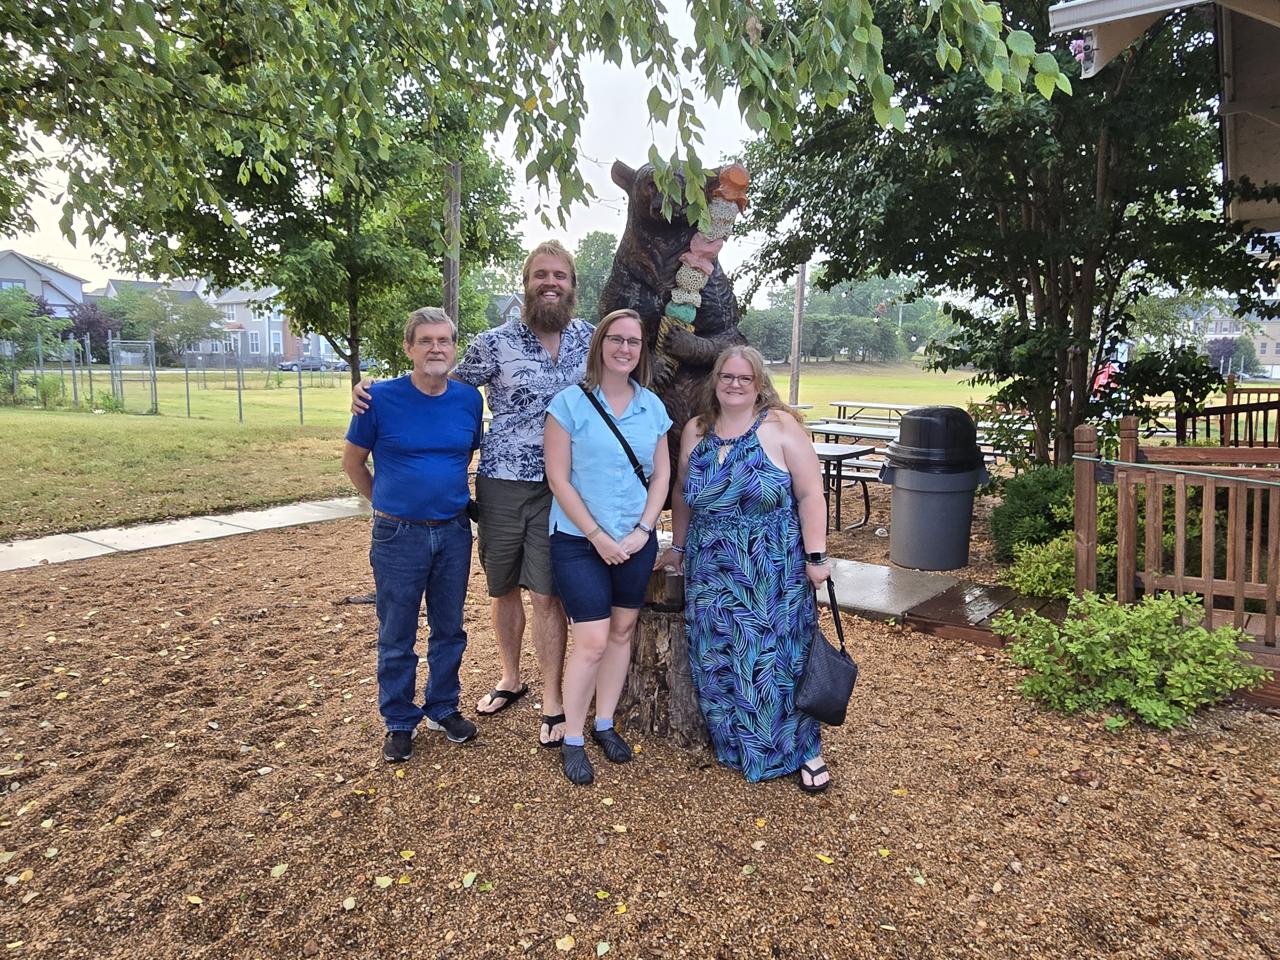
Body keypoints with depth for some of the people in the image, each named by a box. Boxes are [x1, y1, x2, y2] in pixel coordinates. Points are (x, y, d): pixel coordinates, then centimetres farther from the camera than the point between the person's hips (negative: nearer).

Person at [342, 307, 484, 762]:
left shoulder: (469, 399, -1)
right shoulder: (381, 398, -10)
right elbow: (352, 460, 2)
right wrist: (387, 502, 8)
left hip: (454, 532, 3)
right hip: (399, 536, -3)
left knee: (449, 629, 15)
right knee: (397, 637, 8)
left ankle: (444, 708, 34)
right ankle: (399, 723, 25)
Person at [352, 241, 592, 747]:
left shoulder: (587, 337, 4)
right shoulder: (494, 342, -3)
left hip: (559, 487, 0)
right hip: (501, 483, 0)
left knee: (545, 594, -1)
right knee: (503, 588, 14)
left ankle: (552, 702, 13)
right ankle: (510, 679, 36)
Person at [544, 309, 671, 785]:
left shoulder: (652, 406, 4)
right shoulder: (569, 403, -8)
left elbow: (661, 474, 6)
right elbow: (559, 479, -10)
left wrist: (642, 531, -6)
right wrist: (598, 536, -13)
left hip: (635, 540, 5)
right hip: (579, 541, -4)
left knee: (622, 631, 12)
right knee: (592, 642, -6)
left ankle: (604, 724, 31)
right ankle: (572, 741, 12)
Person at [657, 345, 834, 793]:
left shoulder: (781, 427, -7)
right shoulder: (695, 431, 6)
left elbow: (810, 494, -10)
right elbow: (683, 495, 16)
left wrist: (816, 556, -13)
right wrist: (678, 546, 18)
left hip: (773, 573, -4)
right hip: (711, 572, 4)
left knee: (778, 657, 2)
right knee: (717, 661, 8)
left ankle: (801, 750, 19)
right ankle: (735, 744, 26)